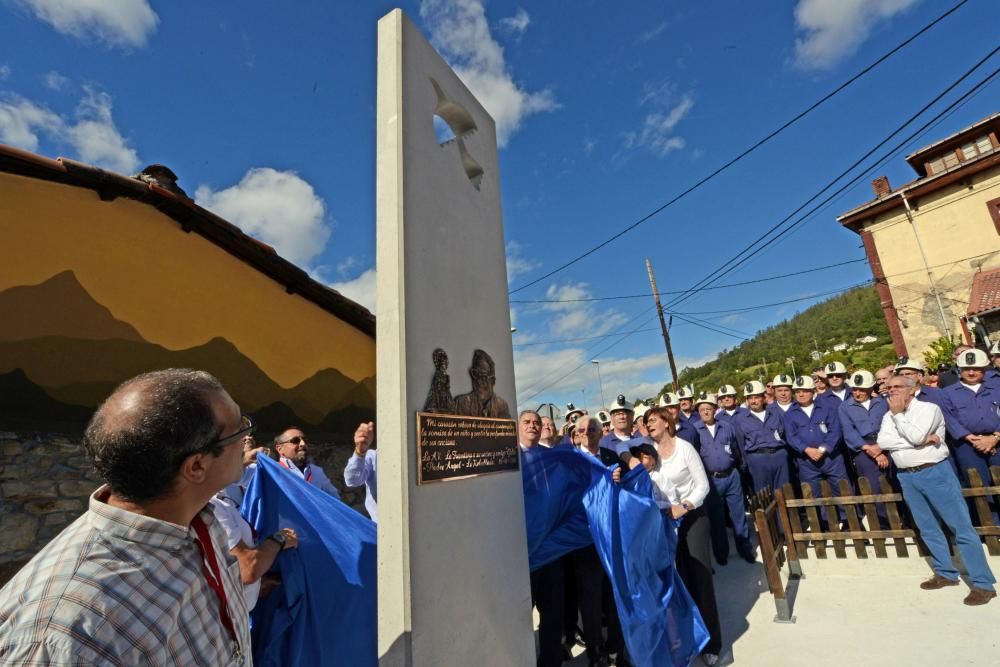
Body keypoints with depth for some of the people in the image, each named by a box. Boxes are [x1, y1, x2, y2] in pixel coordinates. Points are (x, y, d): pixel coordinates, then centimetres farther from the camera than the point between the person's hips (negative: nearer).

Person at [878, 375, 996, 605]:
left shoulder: (928, 408, -6)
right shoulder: (889, 416, 9)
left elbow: (916, 436, -21)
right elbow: (882, 441, -7)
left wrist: (898, 414, -9)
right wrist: (922, 440, -12)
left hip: (935, 472, -5)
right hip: (907, 477, 5)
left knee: (961, 527, -2)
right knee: (928, 529, 12)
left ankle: (983, 583, 6)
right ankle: (945, 574, 25)